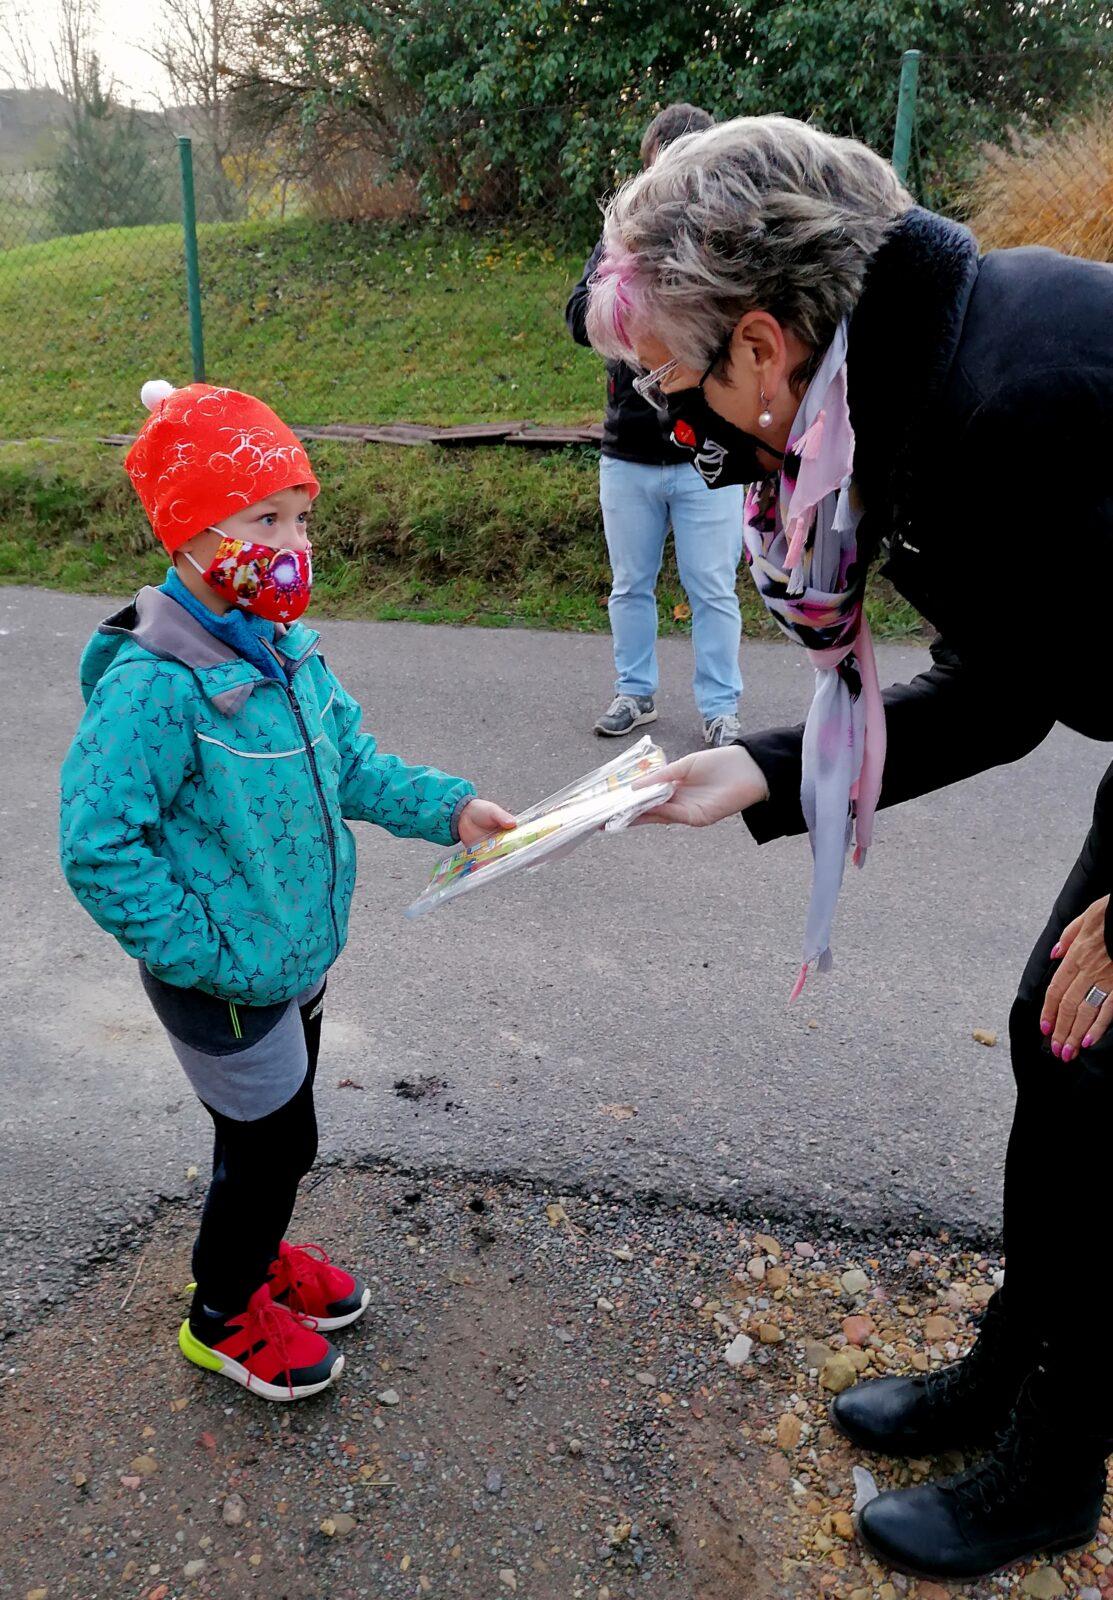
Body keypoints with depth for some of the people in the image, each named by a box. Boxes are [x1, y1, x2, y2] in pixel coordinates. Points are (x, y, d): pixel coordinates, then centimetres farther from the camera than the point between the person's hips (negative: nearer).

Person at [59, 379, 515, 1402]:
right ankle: (223, 1316, 38)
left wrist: (447, 808, -6)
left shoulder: (285, 648, -2)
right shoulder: (152, 686, -28)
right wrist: (206, 950, -23)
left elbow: (350, 762, 7)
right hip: (222, 986, -8)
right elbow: (98, 848, -26)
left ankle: (257, 1252, 53)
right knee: (274, 1142, 10)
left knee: (279, 1132, 25)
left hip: (299, 952, 8)